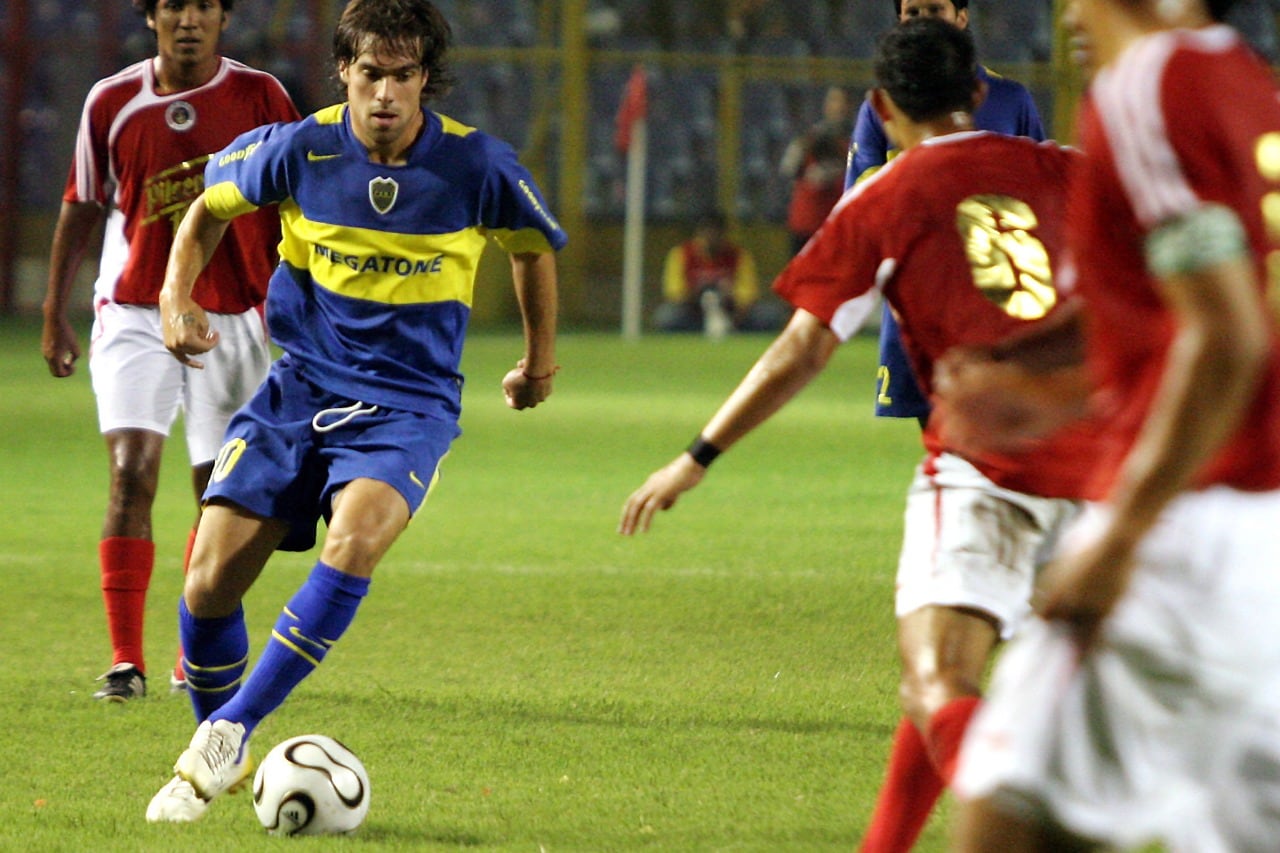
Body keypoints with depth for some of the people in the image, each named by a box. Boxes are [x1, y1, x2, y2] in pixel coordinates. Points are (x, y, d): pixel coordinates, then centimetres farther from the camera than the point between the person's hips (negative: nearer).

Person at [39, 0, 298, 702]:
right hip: (134, 314, -1)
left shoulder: (260, 98, -2)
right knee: (131, 473, -16)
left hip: (233, 318, 1)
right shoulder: (112, 102, 1)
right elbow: (81, 208, 11)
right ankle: (125, 662, -15)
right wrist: (54, 315, 10)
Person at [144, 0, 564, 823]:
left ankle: (230, 731, -23)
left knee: (355, 538, -33)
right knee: (209, 583, -9)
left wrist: (541, 355, 25)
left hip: (410, 404, -2)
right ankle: (217, 765, 17)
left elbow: (535, 244, 13)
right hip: (302, 385, 2)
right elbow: (211, 204, 13)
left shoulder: (478, 166, -9)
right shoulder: (299, 150, -7)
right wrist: (177, 294, -2)